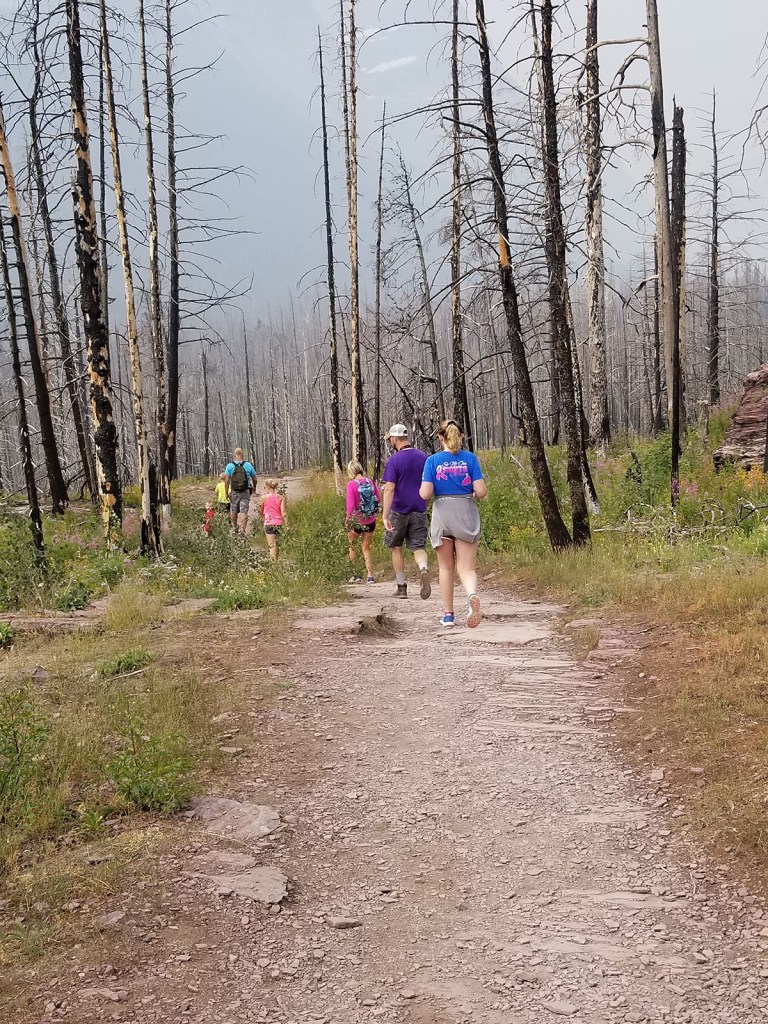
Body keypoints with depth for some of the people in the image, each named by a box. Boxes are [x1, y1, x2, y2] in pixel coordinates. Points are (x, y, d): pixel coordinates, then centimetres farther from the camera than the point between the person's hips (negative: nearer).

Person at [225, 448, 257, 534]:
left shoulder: (230, 466, -4)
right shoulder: (248, 465, -3)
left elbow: (227, 481, -8)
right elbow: (254, 479, 4)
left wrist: (226, 493, -3)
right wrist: (254, 488, 22)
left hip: (234, 492, 1)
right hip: (245, 492, -1)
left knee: (234, 511, 17)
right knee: (244, 512, -2)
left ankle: (234, 528, 34)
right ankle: (243, 530, -11)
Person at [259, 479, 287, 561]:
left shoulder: (263, 497, -2)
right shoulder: (281, 498, 2)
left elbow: (261, 512, 9)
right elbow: (283, 512, -3)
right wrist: (286, 525, 0)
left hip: (268, 524, -3)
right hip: (279, 523, 3)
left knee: (272, 545, -6)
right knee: (277, 545, 16)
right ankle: (277, 560, 21)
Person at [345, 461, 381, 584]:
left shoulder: (351, 485, -14)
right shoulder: (370, 481, -2)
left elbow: (350, 506, -16)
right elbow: (379, 499, 3)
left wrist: (348, 521, -5)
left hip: (357, 521, -4)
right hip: (370, 521, 4)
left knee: (352, 546, 17)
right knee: (366, 548, 14)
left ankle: (356, 575, 17)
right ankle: (370, 576, 7)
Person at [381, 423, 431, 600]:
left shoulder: (394, 460, -11)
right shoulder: (423, 457, 5)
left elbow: (389, 489, -19)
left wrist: (385, 516, -22)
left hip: (399, 511, -3)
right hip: (419, 511, 3)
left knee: (396, 547, 14)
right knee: (419, 548, 5)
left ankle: (402, 587, 16)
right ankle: (424, 570, -26)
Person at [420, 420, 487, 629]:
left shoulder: (433, 461, -3)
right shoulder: (470, 458, -2)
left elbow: (425, 494, -10)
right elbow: (481, 491, -7)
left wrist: (422, 489, 13)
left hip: (442, 515, 0)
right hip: (467, 514, 0)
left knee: (446, 567, 14)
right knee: (466, 567, 2)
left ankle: (448, 614, 18)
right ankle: (472, 594, -30)